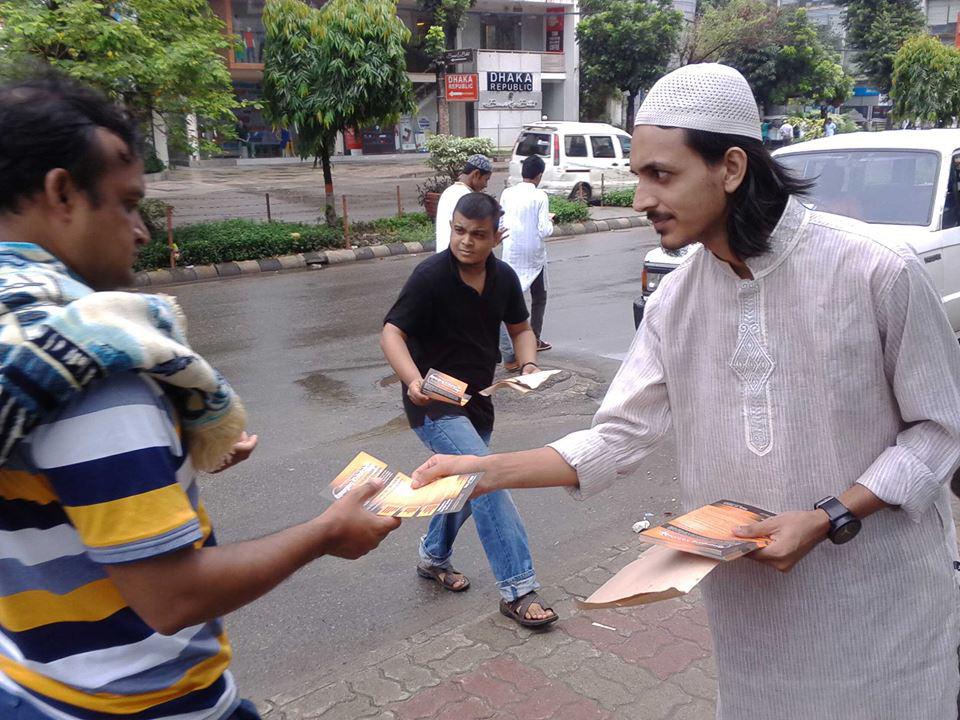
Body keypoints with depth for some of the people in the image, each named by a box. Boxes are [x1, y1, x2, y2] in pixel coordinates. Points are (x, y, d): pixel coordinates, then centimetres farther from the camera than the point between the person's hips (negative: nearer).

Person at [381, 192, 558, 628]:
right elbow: (392, 334, -22)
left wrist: (528, 365, -8)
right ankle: (518, 590, -13)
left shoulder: (503, 277, -1)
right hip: (434, 405, -7)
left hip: (477, 400, 8)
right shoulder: (431, 276, -19)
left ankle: (434, 557, 46)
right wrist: (413, 380, -40)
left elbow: (520, 329, 13)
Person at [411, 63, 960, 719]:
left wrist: (826, 519, -20)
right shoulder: (673, 303, -2)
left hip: (882, 598, -3)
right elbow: (619, 438, -2)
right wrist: (483, 471, -10)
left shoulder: (875, 269, -17)